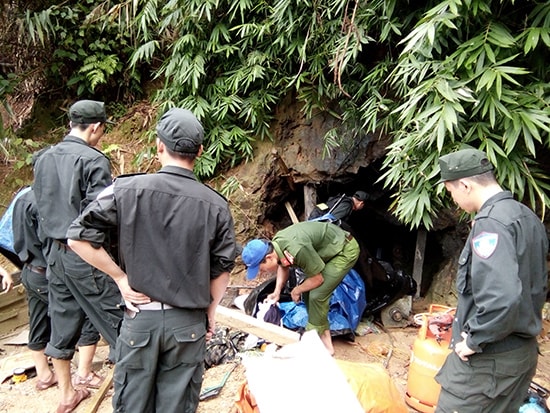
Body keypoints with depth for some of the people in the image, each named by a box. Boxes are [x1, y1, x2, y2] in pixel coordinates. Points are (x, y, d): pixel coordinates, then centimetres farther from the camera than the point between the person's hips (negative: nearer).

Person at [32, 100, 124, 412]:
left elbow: (42, 207, 15)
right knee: (117, 319, 3)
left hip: (56, 253, 8)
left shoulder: (43, 159, 9)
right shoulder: (93, 160, -15)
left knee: (62, 326, 16)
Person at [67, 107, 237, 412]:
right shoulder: (216, 204, -6)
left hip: (140, 318, -1)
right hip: (188, 322, 1)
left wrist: (120, 277, 0)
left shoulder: (127, 190, -9)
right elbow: (222, 268, 0)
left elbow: (78, 238, -7)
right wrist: (210, 311, 14)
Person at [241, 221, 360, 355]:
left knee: (317, 295, -12)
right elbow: (283, 266, 13)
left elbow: (318, 279, -22)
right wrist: (277, 292, 1)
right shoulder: (275, 245, -10)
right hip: (331, 248, 9)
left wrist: (297, 290, -5)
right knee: (307, 291, 7)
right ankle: (324, 338, 18)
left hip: (346, 250, -9)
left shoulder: (296, 250, -36)